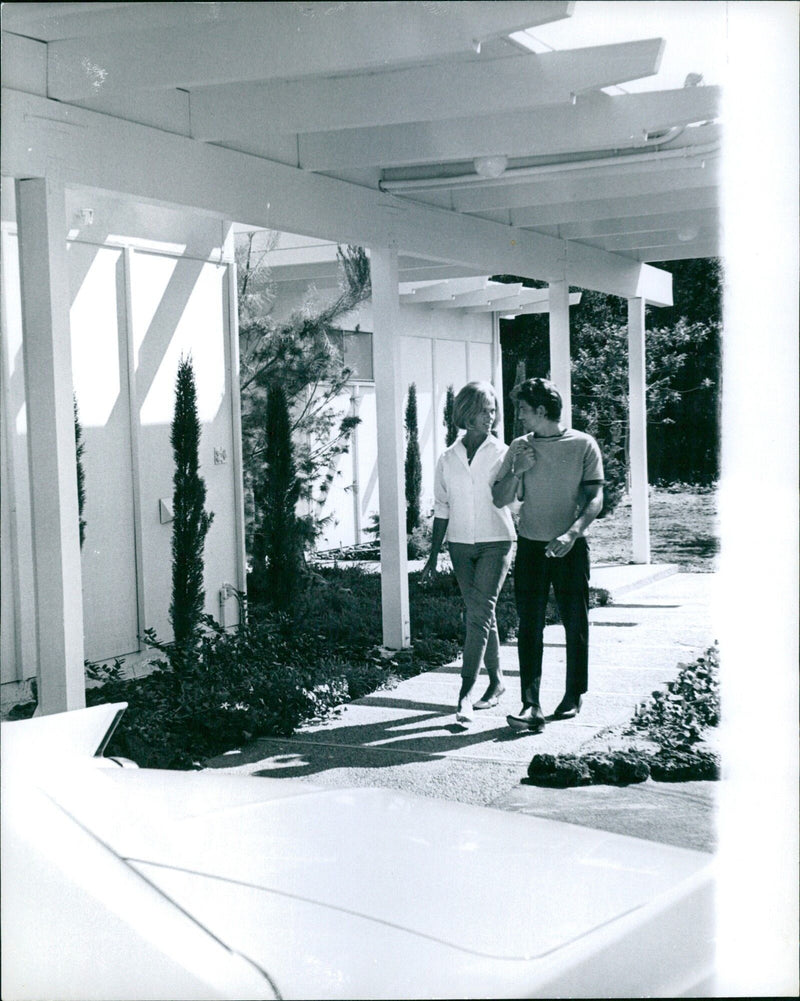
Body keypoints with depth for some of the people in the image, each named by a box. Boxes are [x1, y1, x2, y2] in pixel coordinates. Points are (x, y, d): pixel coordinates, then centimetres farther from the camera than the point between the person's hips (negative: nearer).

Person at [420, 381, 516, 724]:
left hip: (495, 542, -3)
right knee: (480, 614, 11)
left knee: (480, 612, -13)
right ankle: (496, 681, 25)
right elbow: (442, 510, 11)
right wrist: (432, 556, 11)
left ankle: (466, 691, -15)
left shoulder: (503, 454, -1)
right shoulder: (447, 459, 6)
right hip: (460, 544, 3)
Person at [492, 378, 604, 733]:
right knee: (529, 625, -7)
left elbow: (595, 498, -8)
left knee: (575, 623, 7)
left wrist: (572, 533, -23)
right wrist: (517, 472, -10)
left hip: (570, 548, -2)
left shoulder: (583, 445, -2)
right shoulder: (519, 447, 8)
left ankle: (574, 695, 24)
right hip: (531, 547, 2)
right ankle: (531, 704, -11)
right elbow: (499, 500, 8)